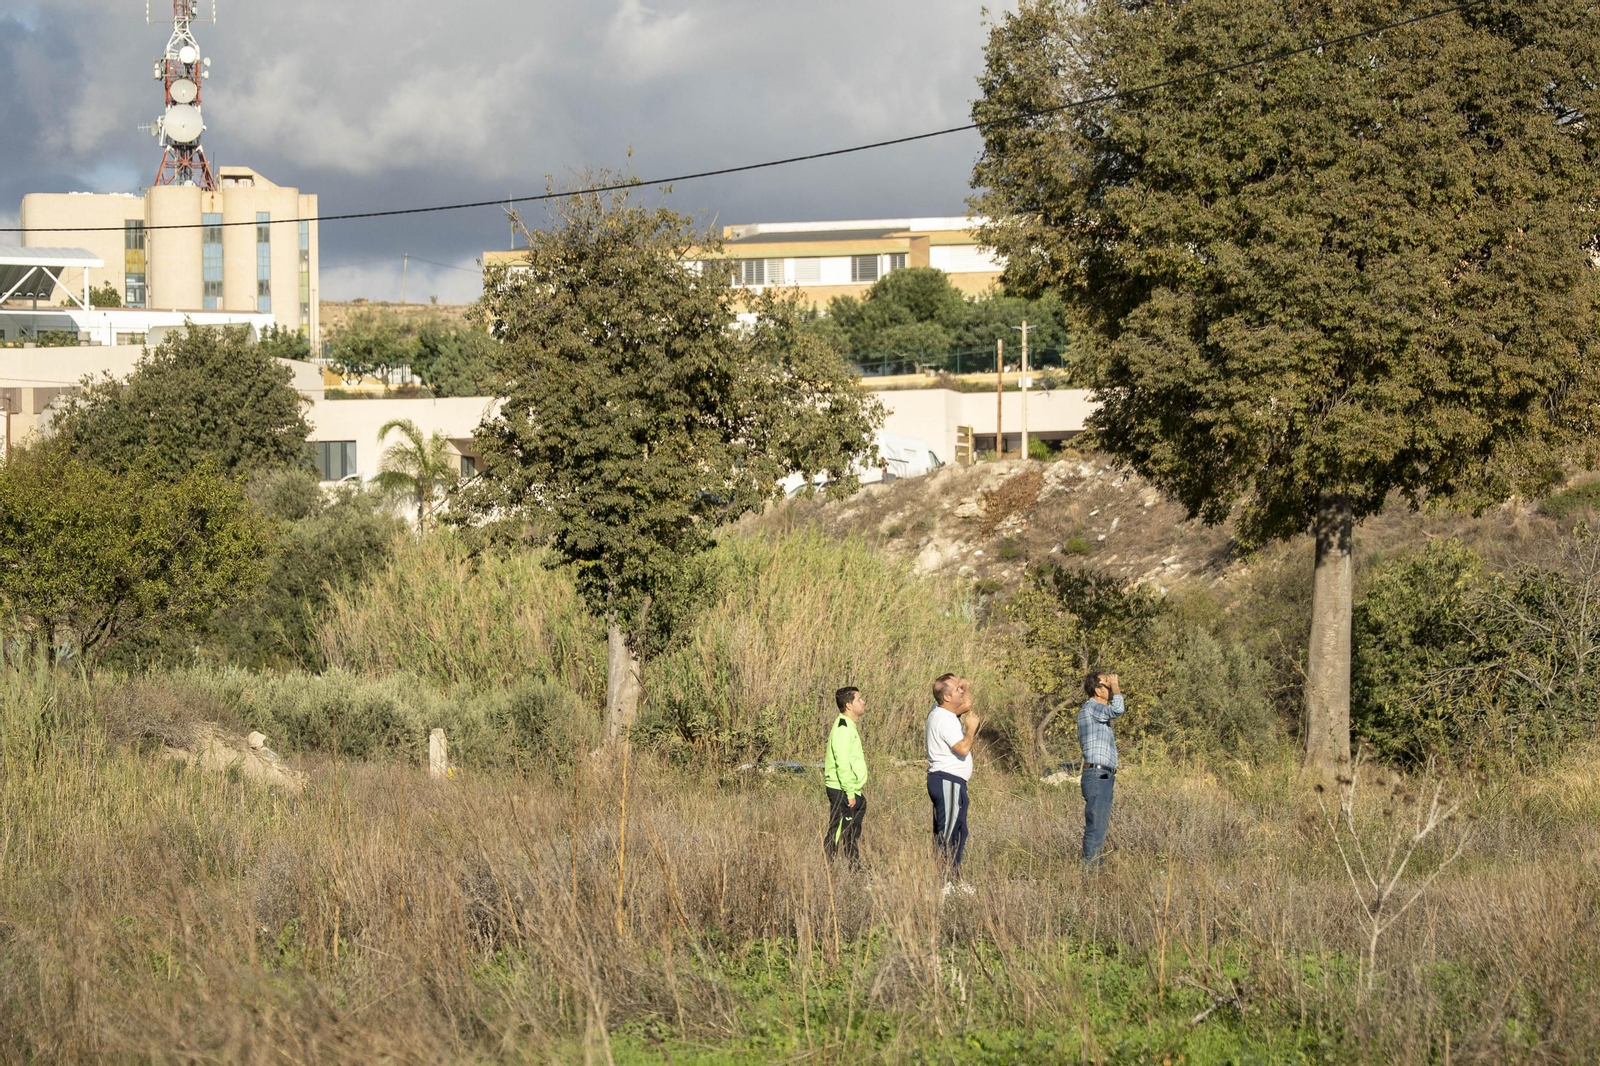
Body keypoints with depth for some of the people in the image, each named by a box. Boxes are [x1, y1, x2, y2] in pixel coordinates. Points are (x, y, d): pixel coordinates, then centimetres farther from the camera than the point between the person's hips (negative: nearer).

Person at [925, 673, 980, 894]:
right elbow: (963, 748, -25)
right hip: (948, 781, -11)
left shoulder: (941, 711, 12)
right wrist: (971, 727, -10)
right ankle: (941, 880, -8)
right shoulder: (945, 720, -19)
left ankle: (954, 877, 22)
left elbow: (967, 705, 28)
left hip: (950, 781, 11)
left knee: (959, 832, 16)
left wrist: (967, 687, 10)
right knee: (947, 832, -8)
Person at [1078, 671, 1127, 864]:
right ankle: (1090, 866, -13)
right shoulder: (1090, 707, -9)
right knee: (1095, 827, -12)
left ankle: (1095, 867, 10)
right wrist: (1115, 686, -10)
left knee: (1101, 826, 9)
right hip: (1096, 776, -10)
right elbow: (1117, 709, -28)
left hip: (1104, 776, 10)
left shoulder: (1098, 711, 22)